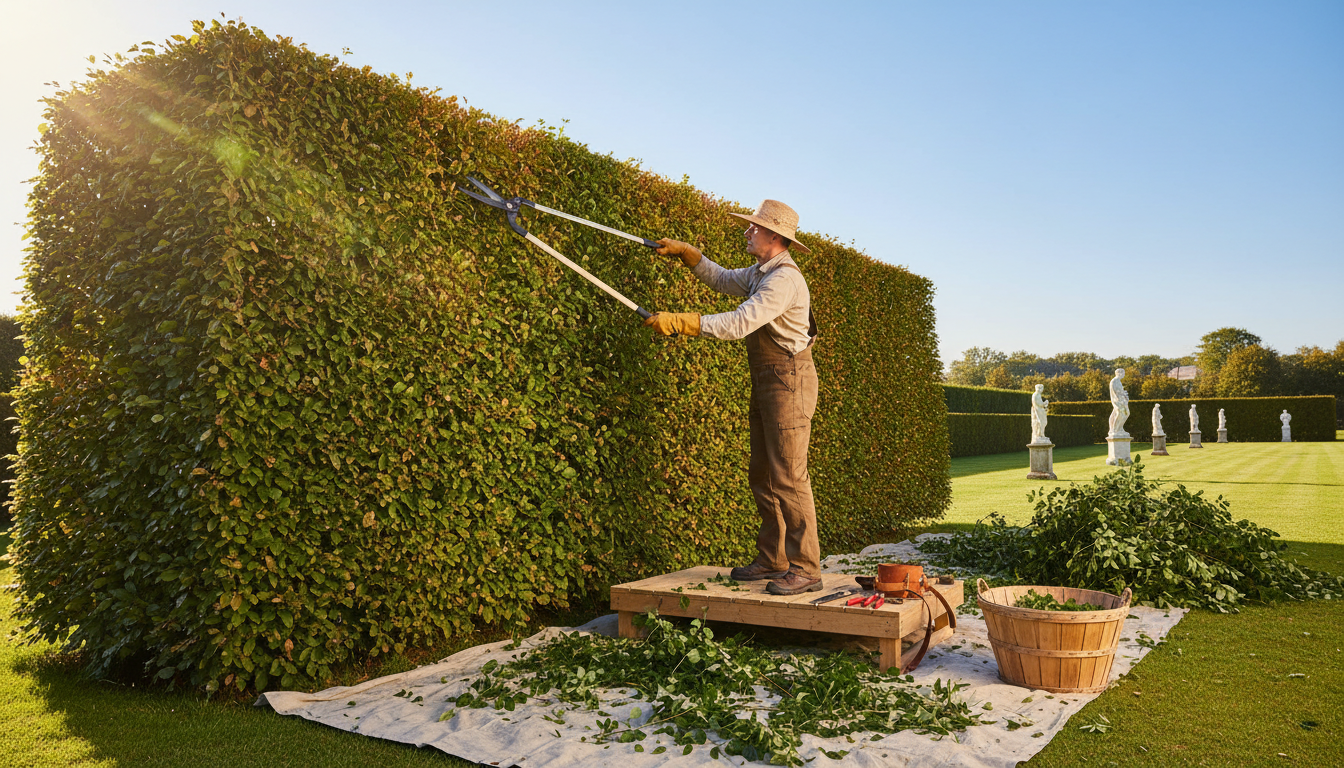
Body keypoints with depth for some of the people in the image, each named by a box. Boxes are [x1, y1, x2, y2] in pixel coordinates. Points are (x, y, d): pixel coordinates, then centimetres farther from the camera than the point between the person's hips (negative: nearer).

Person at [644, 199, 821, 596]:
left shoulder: (784, 279, -19)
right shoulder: (760, 273, 13)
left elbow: (738, 324, -28)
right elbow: (723, 280, 32)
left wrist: (678, 322, -27)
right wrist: (686, 252, 22)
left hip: (789, 381, -10)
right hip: (766, 384, 10)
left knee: (788, 477, -10)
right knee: (762, 475, 12)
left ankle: (806, 568, -4)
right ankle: (772, 560, 20)